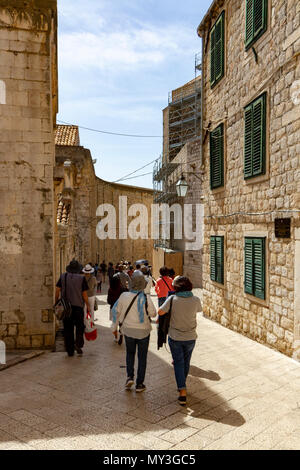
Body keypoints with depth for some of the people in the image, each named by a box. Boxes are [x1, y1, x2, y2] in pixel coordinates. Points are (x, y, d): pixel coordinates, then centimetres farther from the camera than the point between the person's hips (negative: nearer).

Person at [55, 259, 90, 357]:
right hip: (78, 305, -2)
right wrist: (87, 305, 6)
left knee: (68, 328, 10)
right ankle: (78, 344, -7)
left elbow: (57, 290, 0)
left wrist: (56, 303, 10)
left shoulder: (63, 276, 1)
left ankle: (70, 350, 12)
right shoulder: (82, 278, -5)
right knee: (79, 327, 13)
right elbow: (84, 294, -5)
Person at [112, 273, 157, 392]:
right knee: (142, 357, 12)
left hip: (128, 329, 2)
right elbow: (153, 314, -9)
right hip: (143, 331, -2)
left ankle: (130, 377, 11)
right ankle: (139, 384, 16)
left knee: (130, 353, 24)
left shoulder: (124, 296, -10)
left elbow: (116, 311, 0)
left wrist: (114, 327, 13)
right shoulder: (146, 298, -19)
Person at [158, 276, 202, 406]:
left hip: (175, 337, -2)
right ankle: (182, 385, 39)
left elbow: (160, 312, -15)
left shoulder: (172, 299, -18)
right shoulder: (195, 300, -11)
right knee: (186, 362, 21)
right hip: (190, 337, 2)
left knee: (178, 363, 8)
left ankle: (182, 392, 0)